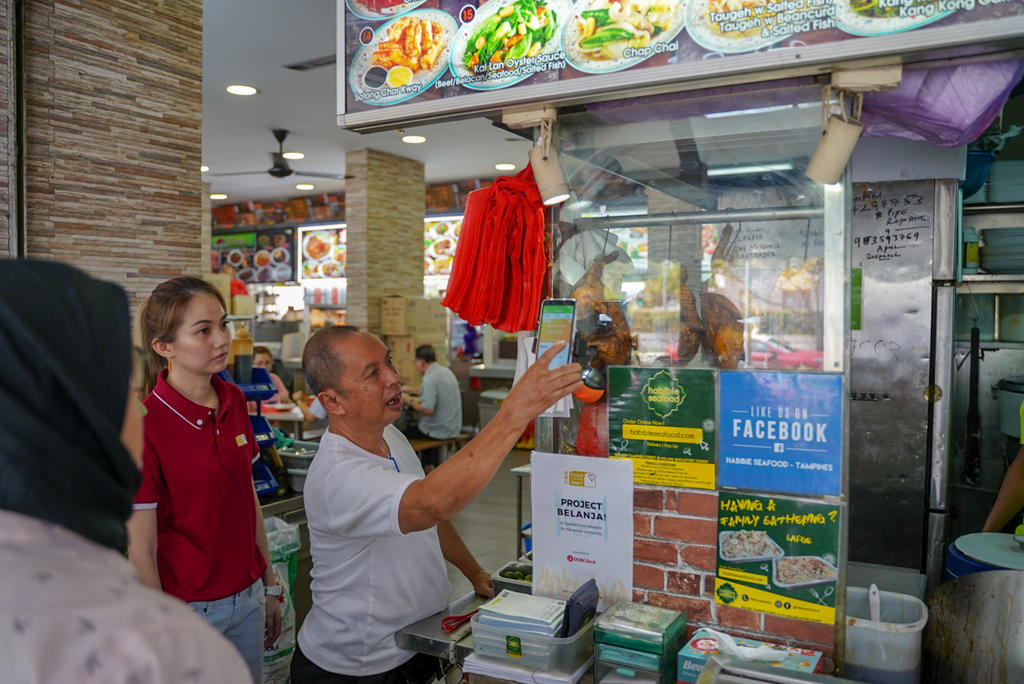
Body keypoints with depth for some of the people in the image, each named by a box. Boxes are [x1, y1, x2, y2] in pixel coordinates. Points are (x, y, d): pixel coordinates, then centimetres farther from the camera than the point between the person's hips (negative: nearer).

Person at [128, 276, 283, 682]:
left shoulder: (234, 402, -1)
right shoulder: (146, 425, -20)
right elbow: (141, 551, -15)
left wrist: (271, 586, 11)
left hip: (248, 599, 6)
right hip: (189, 609, -6)